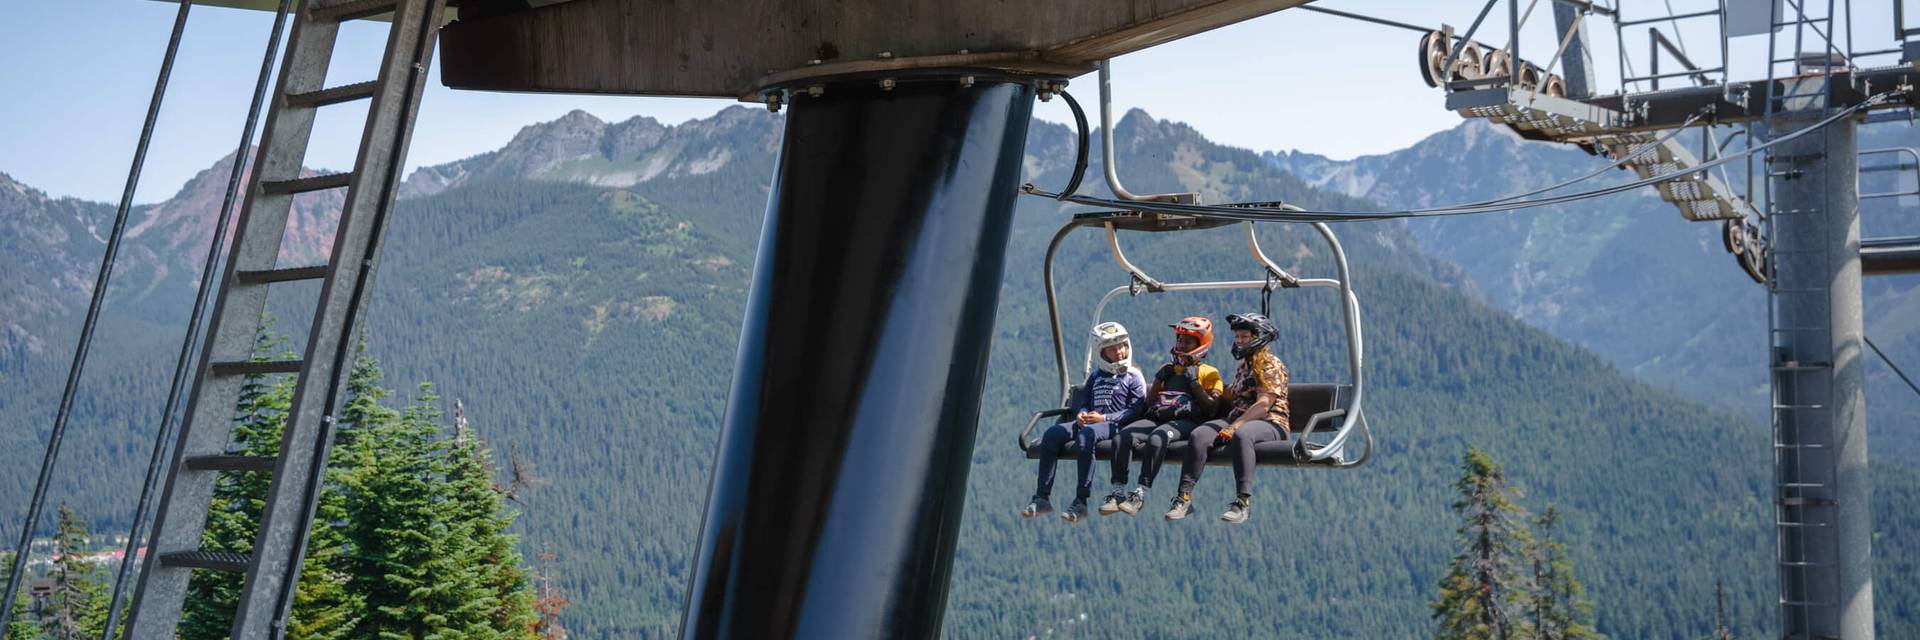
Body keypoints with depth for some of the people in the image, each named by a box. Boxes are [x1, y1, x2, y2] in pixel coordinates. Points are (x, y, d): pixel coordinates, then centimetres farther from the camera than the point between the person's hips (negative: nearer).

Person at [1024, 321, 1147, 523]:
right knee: (1051, 434, -21)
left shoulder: (1133, 377, 8)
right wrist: (1081, 414, 1)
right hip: (1089, 421, 6)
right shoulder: (1095, 376, 26)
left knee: (1087, 433, -39)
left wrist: (1104, 418, -13)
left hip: (1114, 424, -6)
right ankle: (1042, 498, -24)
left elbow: (1135, 411, -3)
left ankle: (1080, 502, -42)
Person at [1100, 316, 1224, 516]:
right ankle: (1118, 493, -27)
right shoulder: (1168, 370, 31)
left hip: (1185, 421, -5)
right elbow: (1149, 403, 25)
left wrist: (1194, 383, -4)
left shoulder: (1209, 372, 14)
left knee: (1156, 439, -38)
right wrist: (1159, 379, 12)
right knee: (1121, 438, -23)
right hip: (1157, 417, 6)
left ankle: (1140, 494, -37)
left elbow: (1211, 408, 0)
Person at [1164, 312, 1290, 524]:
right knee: (1199, 435, -19)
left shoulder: (1270, 364, -3)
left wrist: (1235, 426, -24)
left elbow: (1263, 406, -16)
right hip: (1238, 419, 7)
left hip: (1270, 423, -7)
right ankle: (1184, 498, -24)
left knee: (1241, 435, -40)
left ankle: (1243, 502, -44)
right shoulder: (1242, 364, 22)